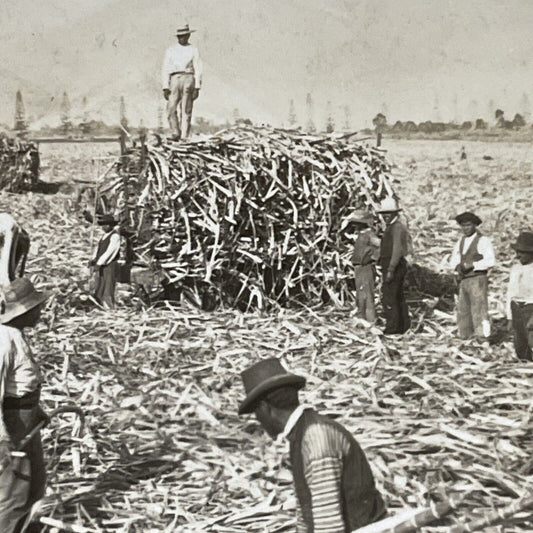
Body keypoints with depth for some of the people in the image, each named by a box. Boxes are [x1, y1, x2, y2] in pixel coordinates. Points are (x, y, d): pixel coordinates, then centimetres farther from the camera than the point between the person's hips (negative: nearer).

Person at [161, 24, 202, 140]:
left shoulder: (193, 50, 12)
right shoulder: (170, 50, 15)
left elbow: (198, 69, 8)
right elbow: (165, 69, 11)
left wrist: (197, 87, -3)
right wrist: (165, 87, -1)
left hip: (188, 79, -1)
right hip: (175, 79, 1)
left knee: (186, 111, -6)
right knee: (171, 109, -13)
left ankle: (184, 137, -6)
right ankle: (176, 134, -5)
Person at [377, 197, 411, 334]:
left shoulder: (397, 228, -13)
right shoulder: (390, 228, 19)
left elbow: (397, 250, -21)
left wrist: (390, 270, -26)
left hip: (394, 267, -10)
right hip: (390, 267, 10)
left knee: (388, 296, -12)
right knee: (398, 298, 12)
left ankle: (392, 327, -11)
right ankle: (404, 326, 17)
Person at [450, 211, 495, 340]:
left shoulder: (483, 240, -5)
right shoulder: (460, 242, 17)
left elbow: (490, 261, -15)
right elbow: (453, 261, 18)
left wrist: (472, 265, -20)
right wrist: (458, 266, -5)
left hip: (478, 280, -7)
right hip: (464, 281, 7)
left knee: (479, 310, -12)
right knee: (463, 311, 8)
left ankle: (483, 337, -13)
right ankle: (465, 338, 16)